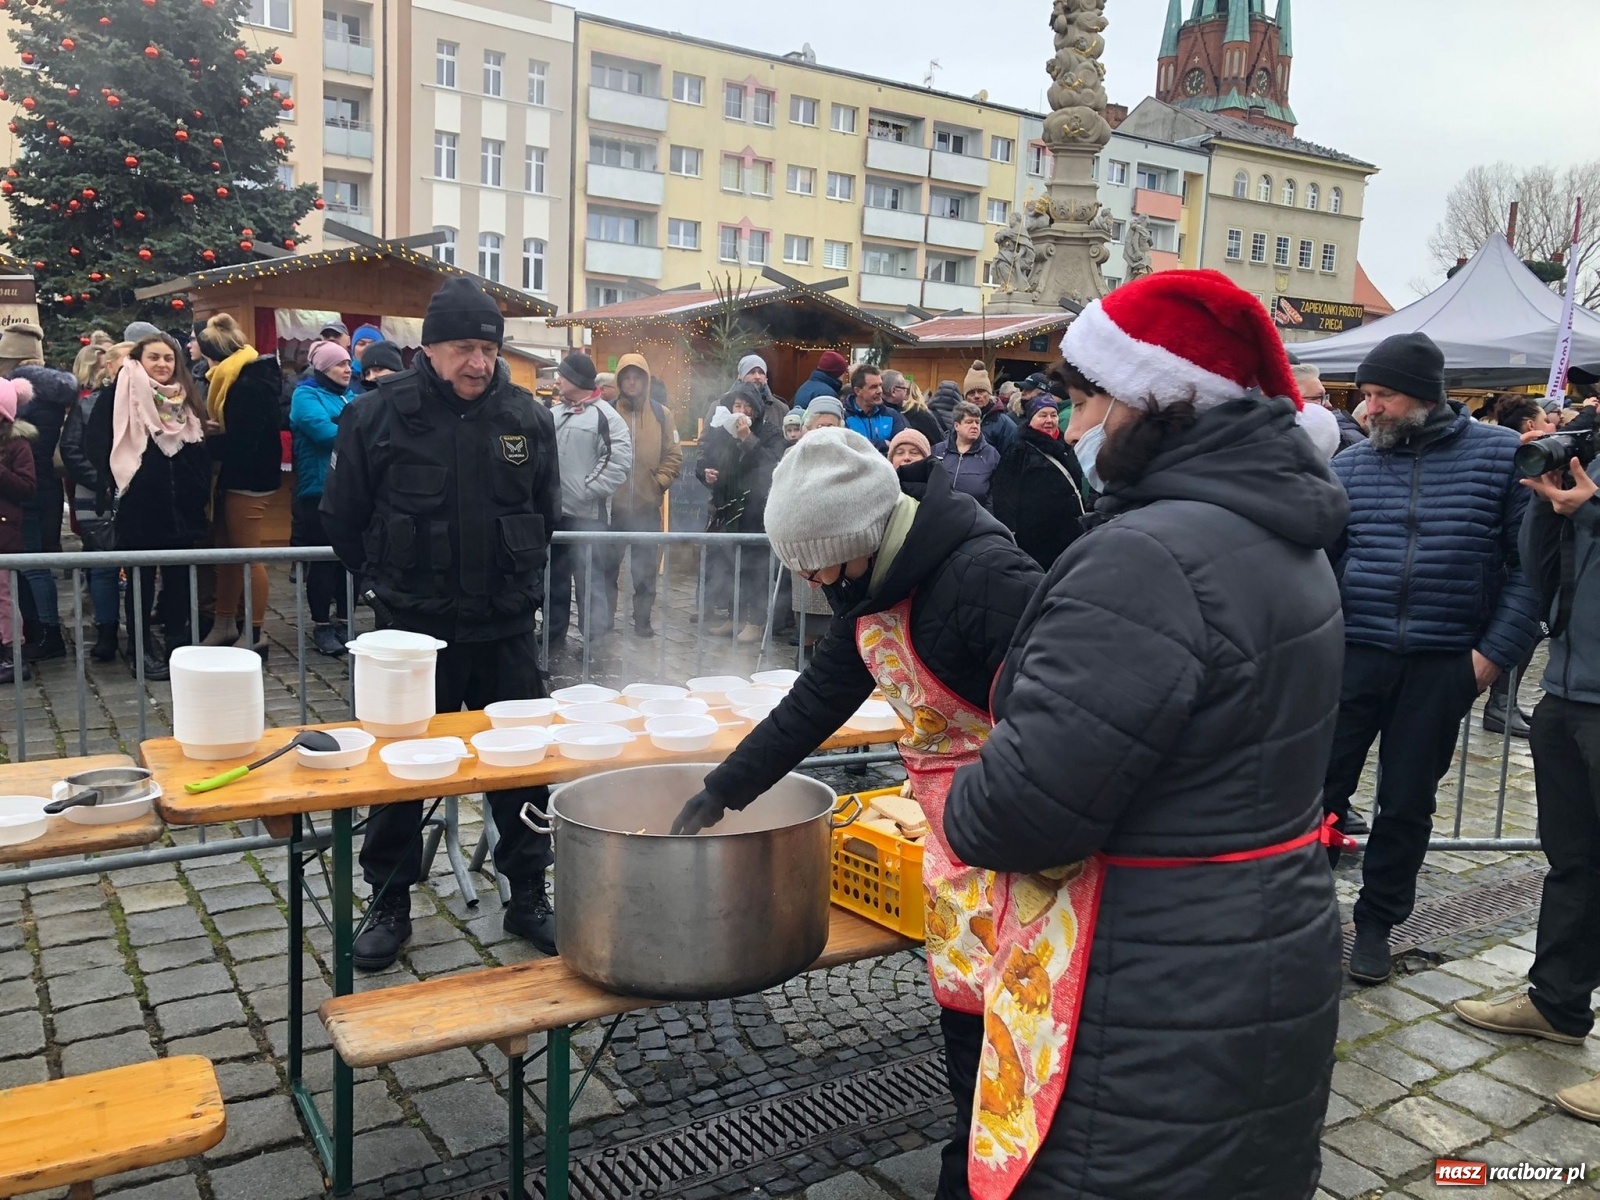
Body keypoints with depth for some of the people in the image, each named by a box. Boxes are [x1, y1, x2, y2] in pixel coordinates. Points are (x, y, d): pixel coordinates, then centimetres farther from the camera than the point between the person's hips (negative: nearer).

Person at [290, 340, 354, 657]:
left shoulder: (352, 396, 17)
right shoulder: (306, 395, -4)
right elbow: (325, 433, -19)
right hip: (320, 491, -6)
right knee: (322, 559, 1)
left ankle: (344, 620, 20)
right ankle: (321, 625, 10)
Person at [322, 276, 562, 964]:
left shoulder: (527, 417, 1)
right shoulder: (380, 415, -7)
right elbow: (342, 517, 4)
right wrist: (389, 583, 9)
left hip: (505, 629, 2)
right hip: (412, 630, -2)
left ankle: (528, 898, 26)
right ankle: (389, 904, 26)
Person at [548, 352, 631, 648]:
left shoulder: (604, 415, -8)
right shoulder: (555, 414, 15)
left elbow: (621, 460, -15)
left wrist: (588, 490, -16)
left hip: (587, 514, -7)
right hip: (552, 511, 8)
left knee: (589, 580, -7)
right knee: (553, 577, 15)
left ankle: (595, 644, -1)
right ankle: (553, 635, 27)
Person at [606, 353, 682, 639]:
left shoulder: (661, 414, 5)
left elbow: (673, 455, 6)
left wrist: (659, 482, -5)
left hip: (647, 505, 1)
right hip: (612, 505, -1)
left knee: (646, 567, 9)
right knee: (608, 566, 8)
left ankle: (643, 620, 19)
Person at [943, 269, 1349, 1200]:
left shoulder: (1150, 559, -26)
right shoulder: (1287, 540, 7)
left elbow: (1027, 801, -28)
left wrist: (961, 813, -6)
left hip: (1160, 1015, -9)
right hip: (1276, 958, 10)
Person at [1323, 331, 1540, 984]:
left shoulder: (1502, 454, 0)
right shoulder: (1351, 465, 5)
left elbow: (1531, 562, -2)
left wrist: (1496, 650, -9)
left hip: (1444, 665, -1)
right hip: (1354, 653, 1)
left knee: (1406, 804, 11)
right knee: (1320, 786, 2)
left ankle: (1376, 922, 28)